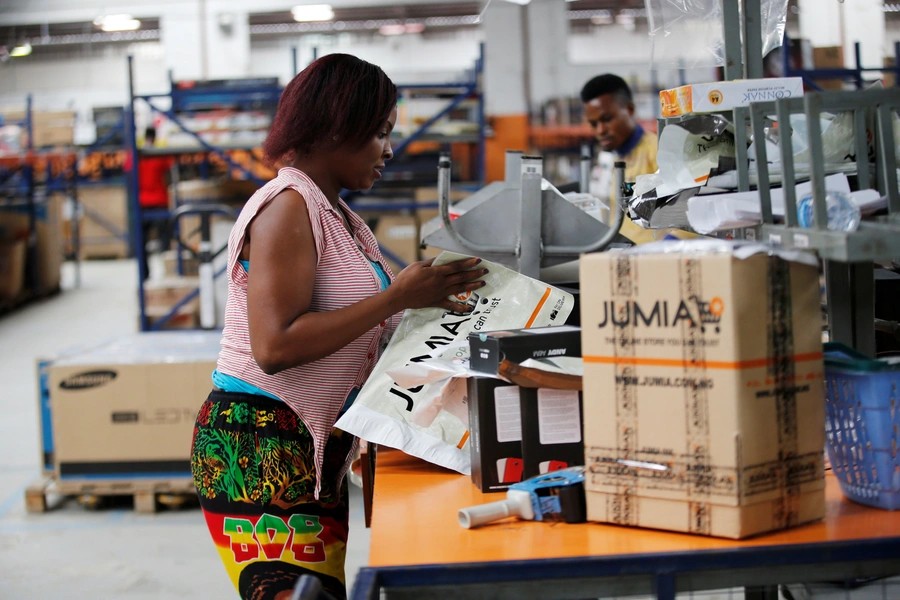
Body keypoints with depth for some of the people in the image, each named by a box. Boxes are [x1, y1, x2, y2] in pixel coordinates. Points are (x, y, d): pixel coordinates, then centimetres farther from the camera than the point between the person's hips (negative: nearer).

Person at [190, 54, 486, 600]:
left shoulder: (340, 216, 15)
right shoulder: (288, 207, -12)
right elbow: (275, 346, -21)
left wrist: (432, 299, 4)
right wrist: (399, 297, -18)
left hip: (318, 448, 9)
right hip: (257, 445, -9)